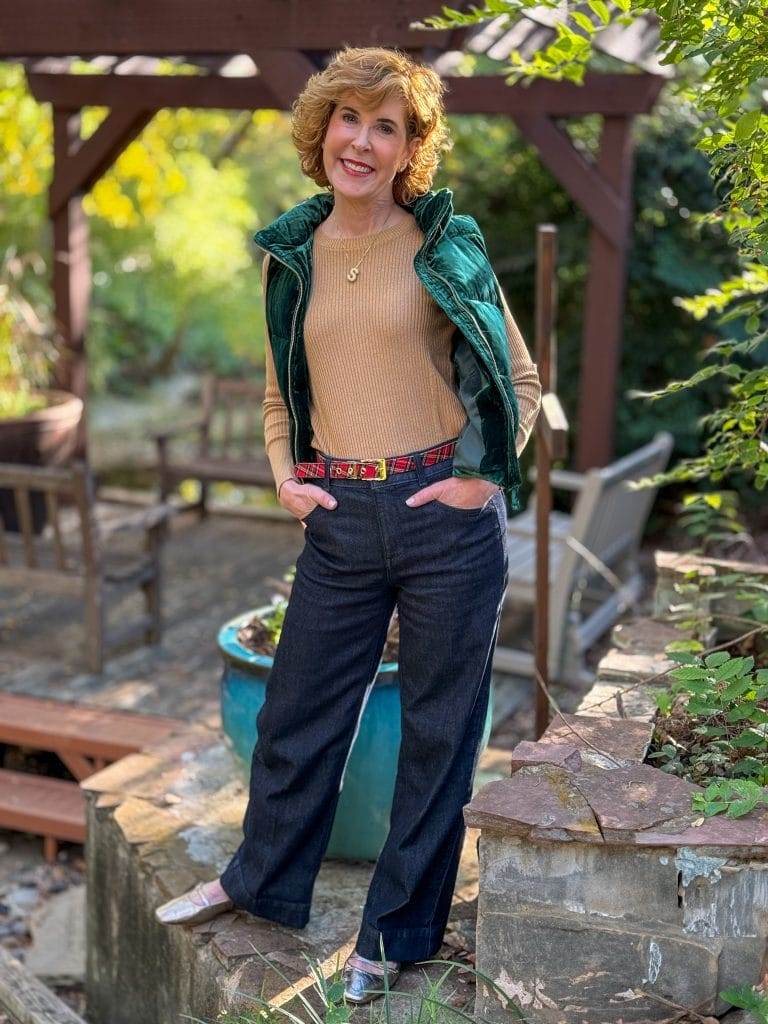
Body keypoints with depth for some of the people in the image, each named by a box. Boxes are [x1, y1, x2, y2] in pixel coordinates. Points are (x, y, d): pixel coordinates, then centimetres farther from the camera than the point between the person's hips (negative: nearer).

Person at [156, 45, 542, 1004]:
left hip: (445, 513, -3)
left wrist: (484, 477, -6)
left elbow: (519, 376, 5)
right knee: (296, 710, 14)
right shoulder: (291, 254, 8)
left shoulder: (446, 242, -2)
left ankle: (397, 929, 26)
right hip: (339, 521, 3)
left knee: (438, 727, 8)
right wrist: (284, 476, 3)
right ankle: (261, 879, 39)